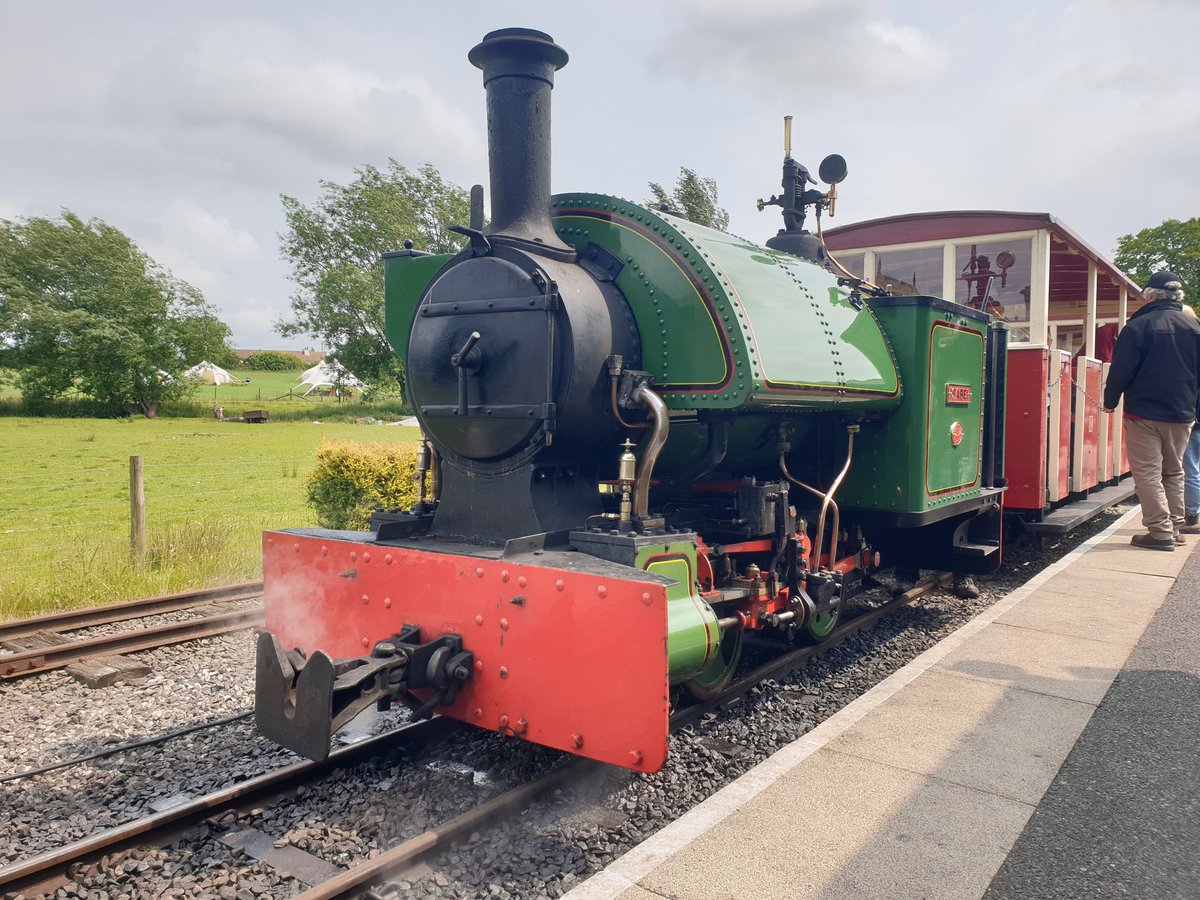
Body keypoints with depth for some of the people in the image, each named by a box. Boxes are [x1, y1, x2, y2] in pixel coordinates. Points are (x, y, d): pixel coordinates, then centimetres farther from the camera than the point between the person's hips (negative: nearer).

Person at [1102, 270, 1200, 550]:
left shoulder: (1139, 326, -9)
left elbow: (1121, 370, -10)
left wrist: (1110, 401, 4)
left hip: (1144, 413, -5)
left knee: (1148, 474, -1)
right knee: (1174, 473, 16)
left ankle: (1160, 532, -4)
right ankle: (1175, 529, 19)